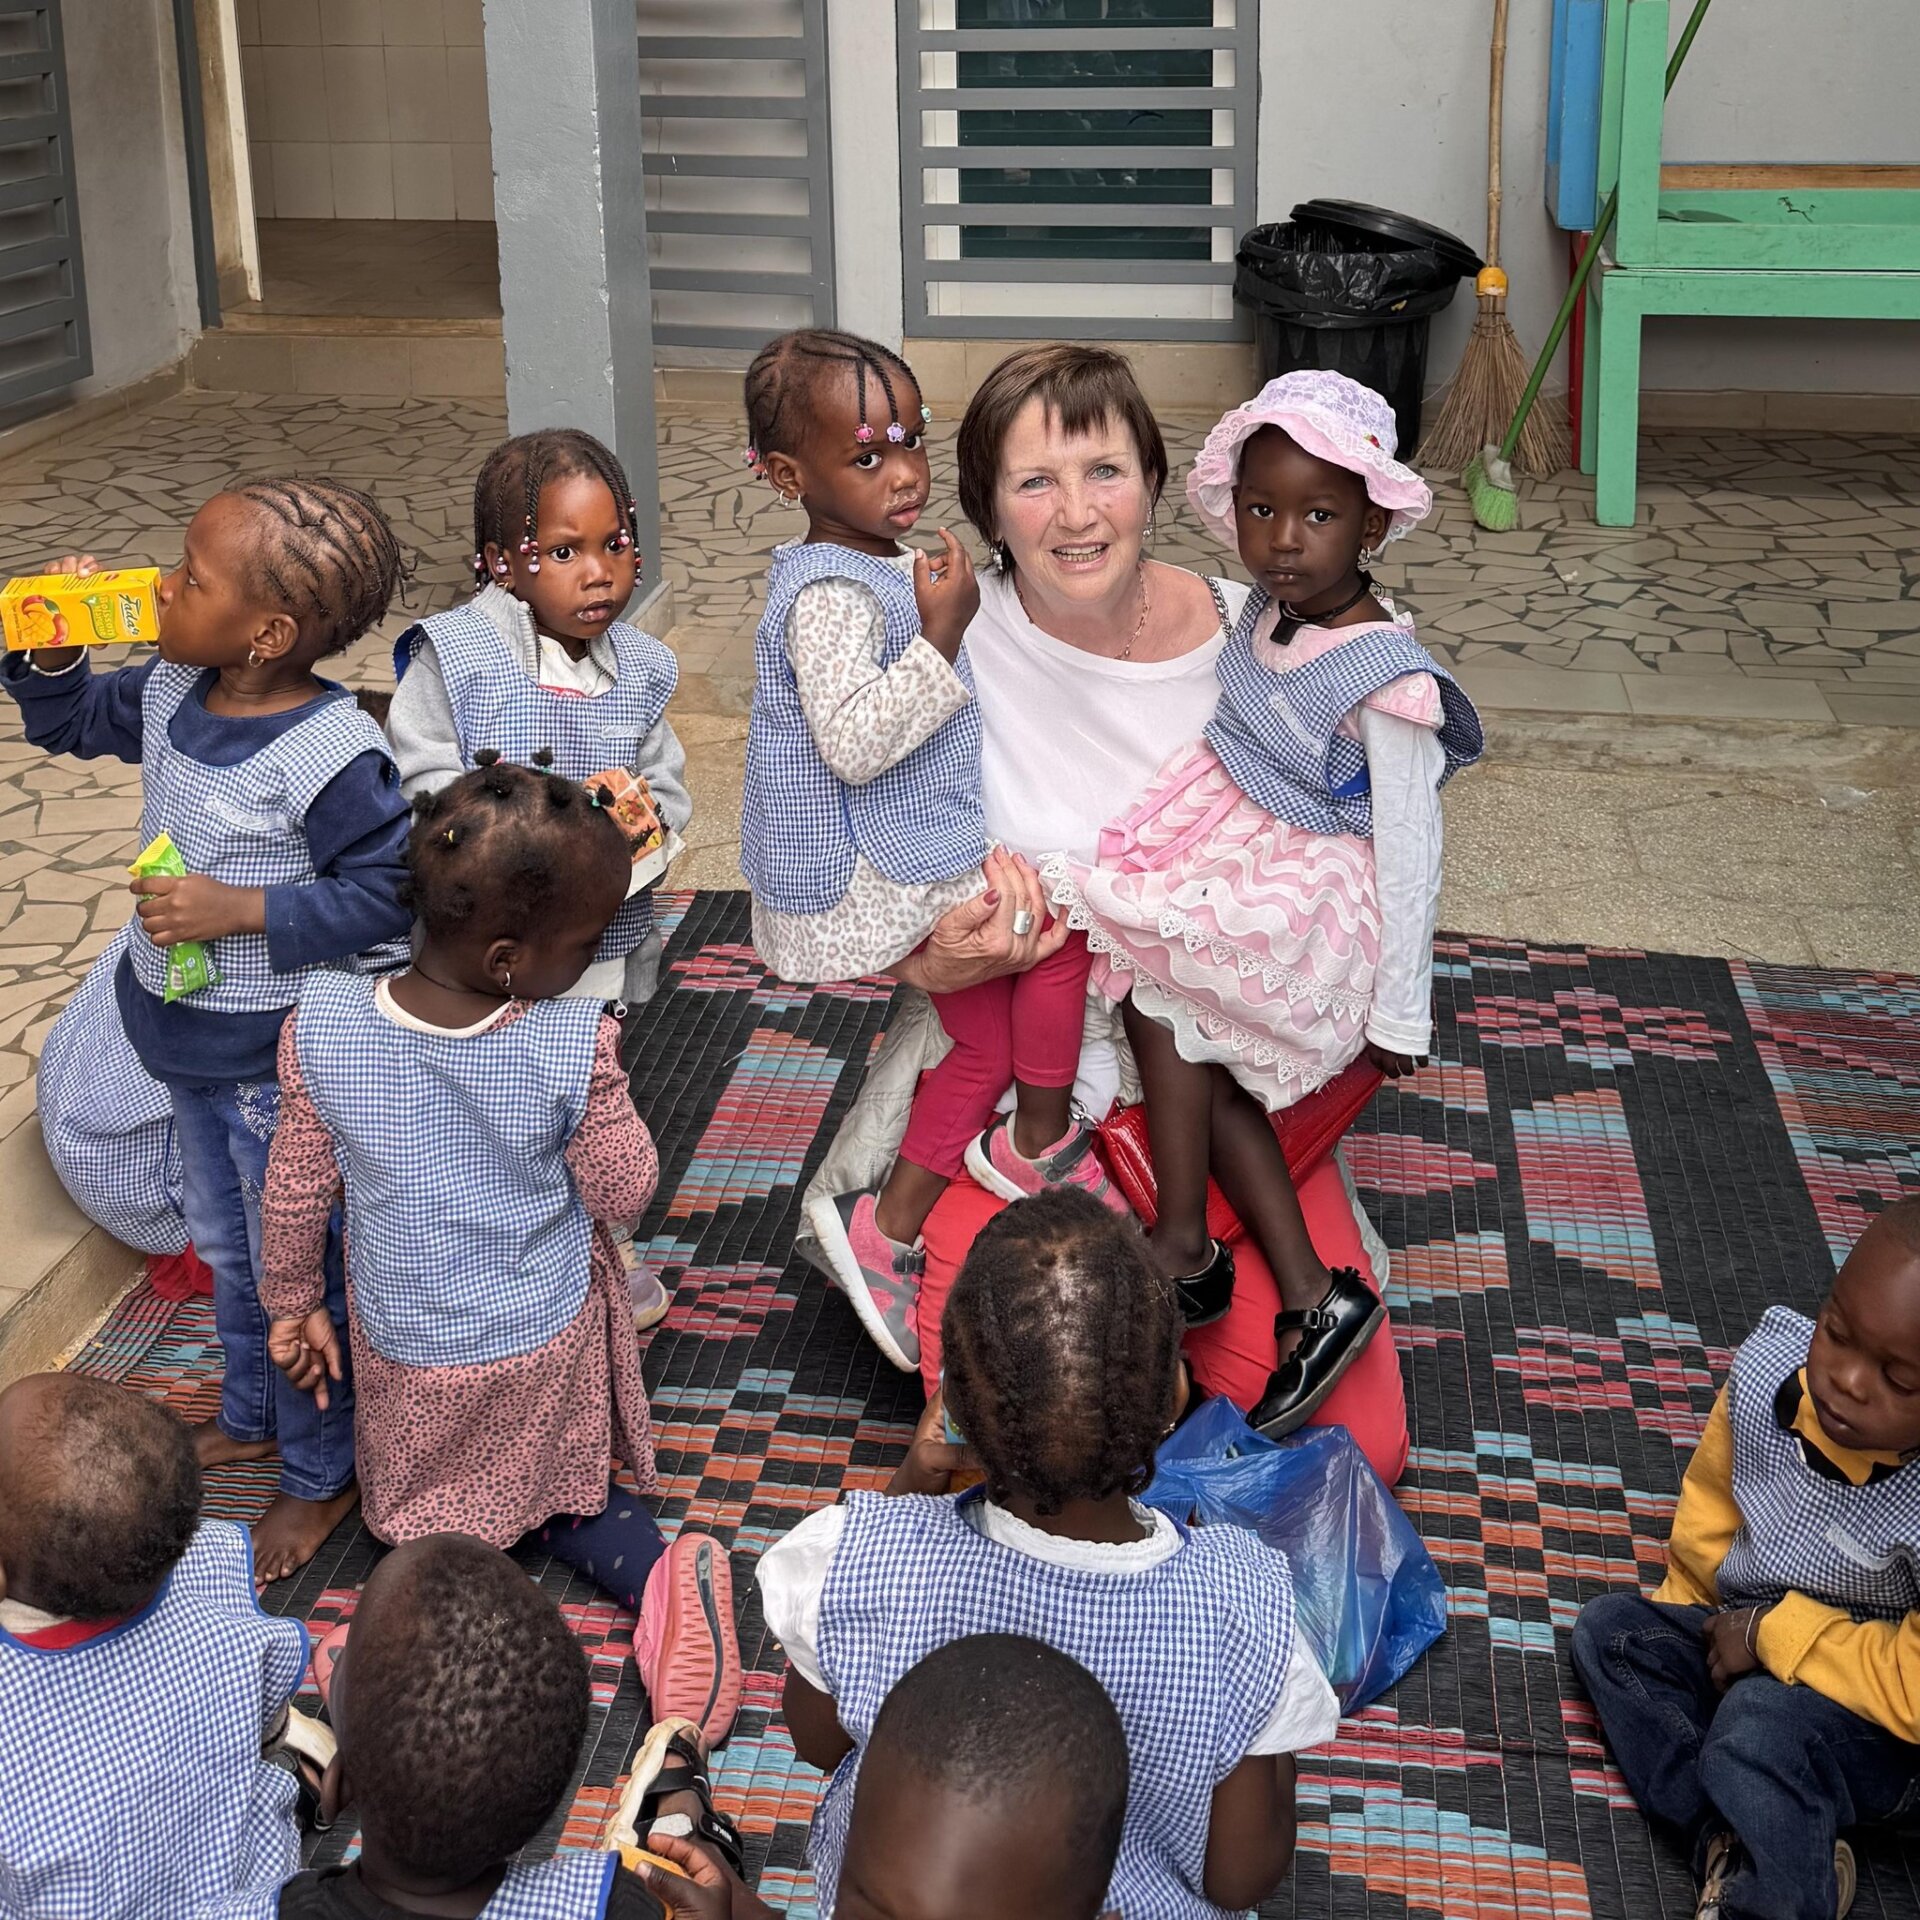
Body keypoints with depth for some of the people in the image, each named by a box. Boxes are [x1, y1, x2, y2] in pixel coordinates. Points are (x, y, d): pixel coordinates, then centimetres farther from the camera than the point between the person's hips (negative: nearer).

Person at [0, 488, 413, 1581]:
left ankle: (322, 1475, 30)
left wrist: (240, 909, -29)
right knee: (224, 1243, 27)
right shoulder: (169, 695, -4)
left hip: (278, 1052, -8)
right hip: (191, 1037, 8)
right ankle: (252, 1418, 50)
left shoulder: (331, 752, -28)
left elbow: (386, 892, -26)